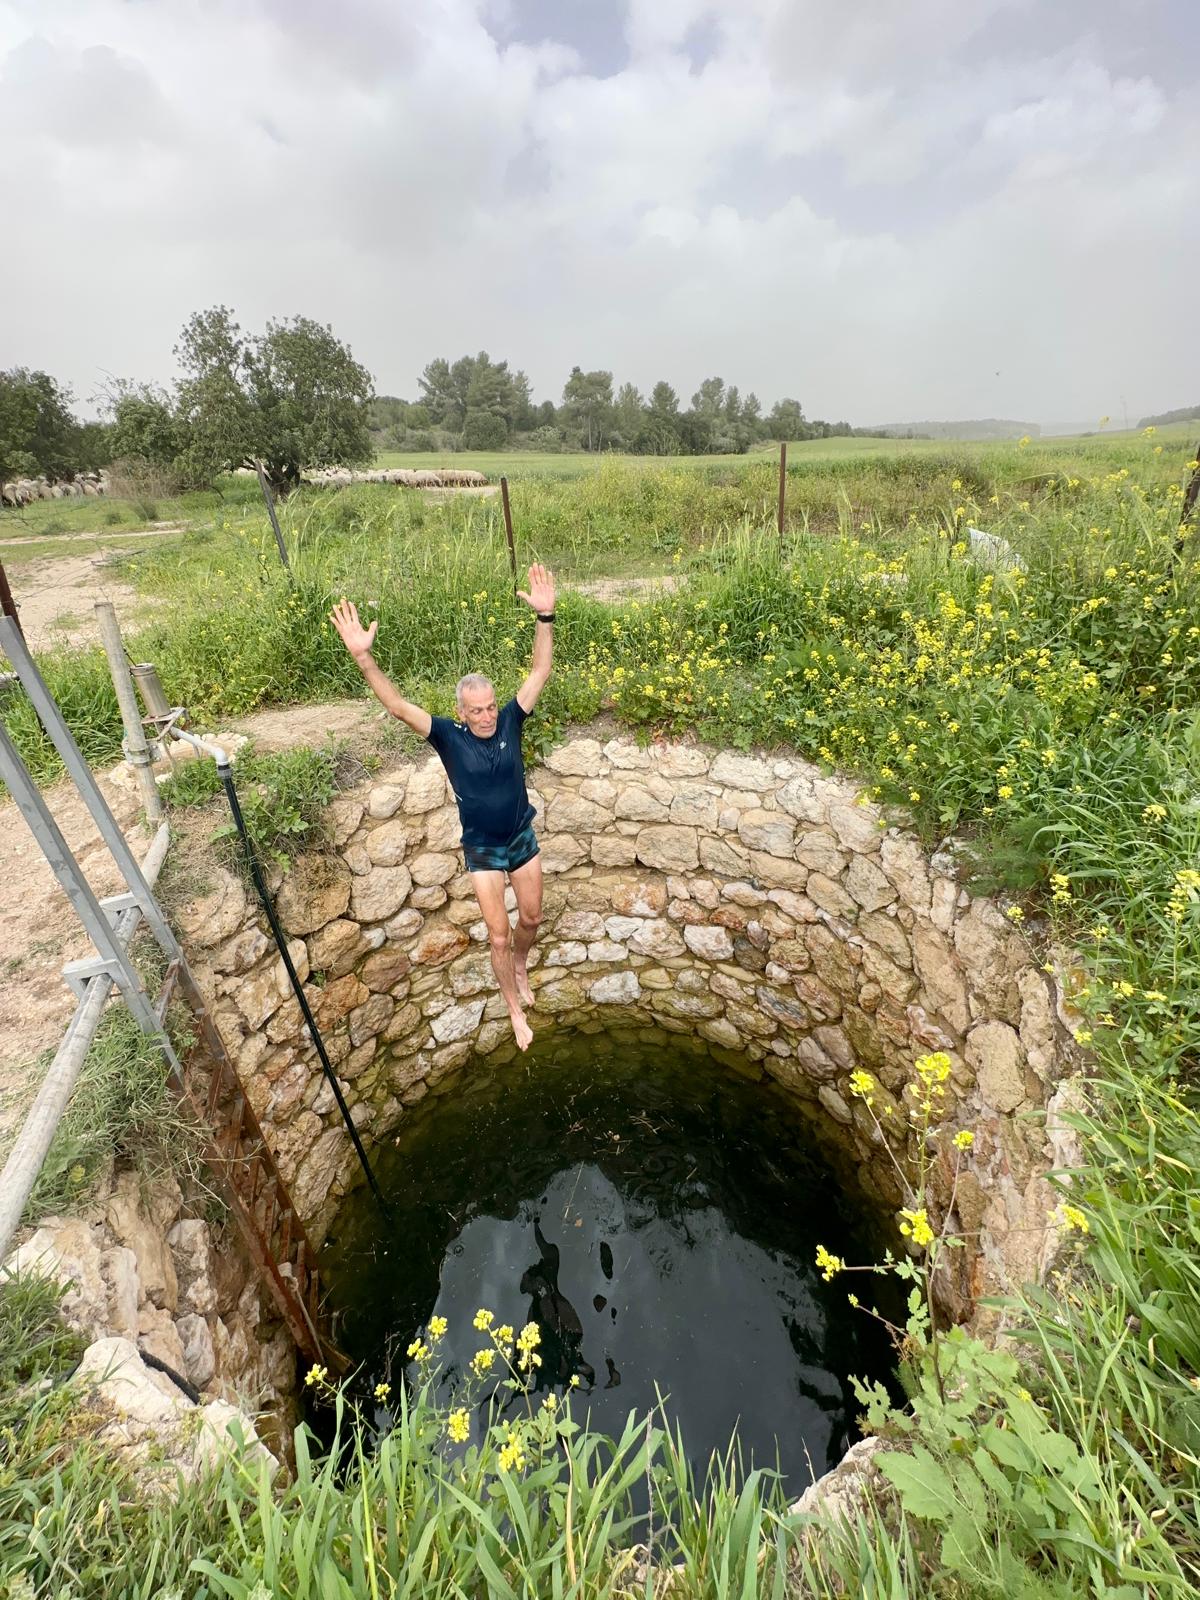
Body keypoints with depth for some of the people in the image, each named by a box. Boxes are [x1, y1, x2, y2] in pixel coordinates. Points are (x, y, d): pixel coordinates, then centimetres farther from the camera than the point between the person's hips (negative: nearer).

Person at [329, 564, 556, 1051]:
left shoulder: (509, 722, -13)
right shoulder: (449, 736, -18)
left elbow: (541, 670, -18)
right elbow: (397, 705, -28)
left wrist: (545, 616, -29)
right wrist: (363, 656, -42)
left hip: (522, 839, 3)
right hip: (482, 850, -2)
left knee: (531, 918, 20)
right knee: (498, 936, 6)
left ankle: (521, 966, 54)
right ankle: (515, 1010, 30)